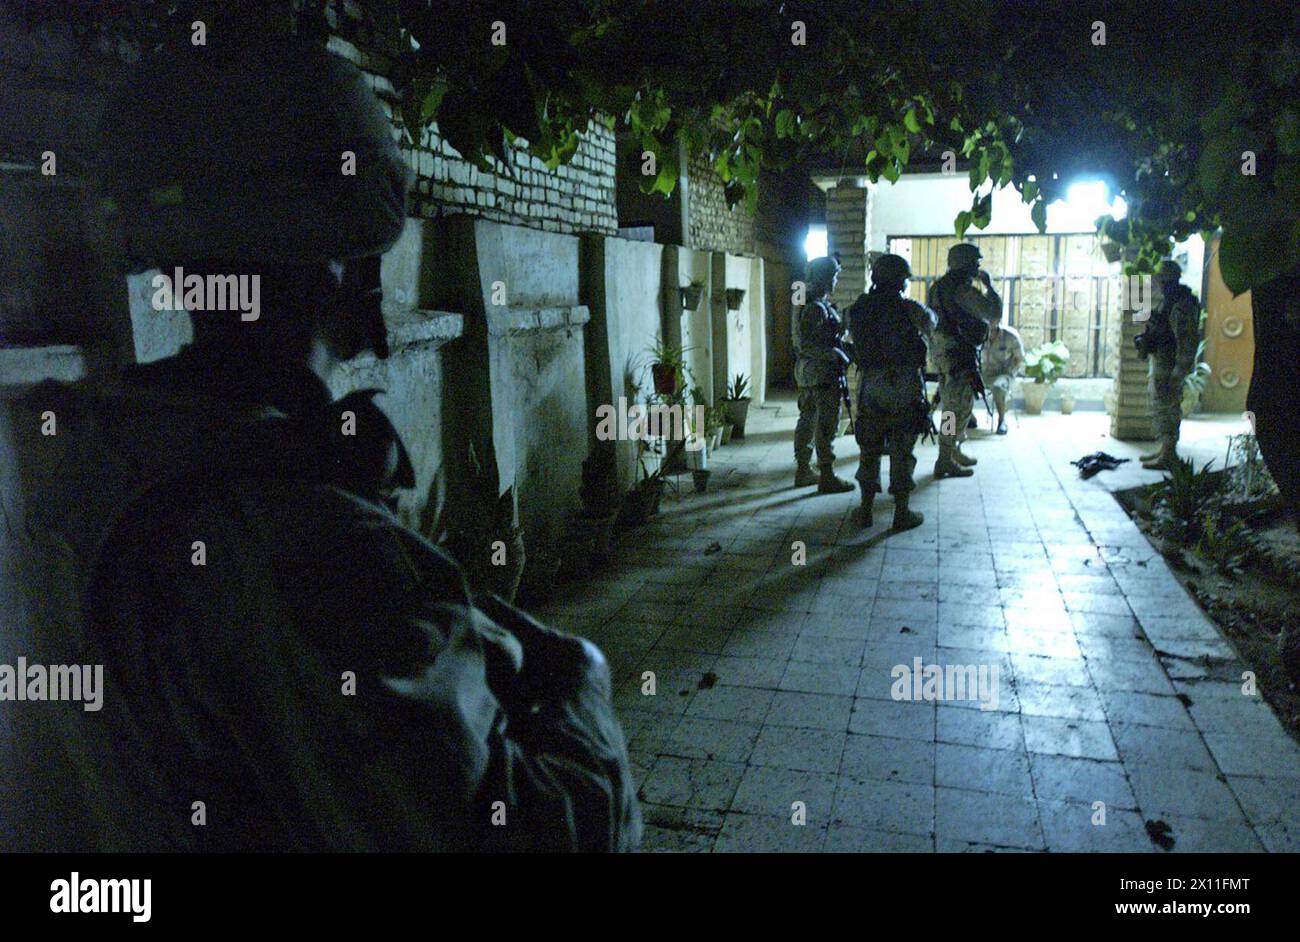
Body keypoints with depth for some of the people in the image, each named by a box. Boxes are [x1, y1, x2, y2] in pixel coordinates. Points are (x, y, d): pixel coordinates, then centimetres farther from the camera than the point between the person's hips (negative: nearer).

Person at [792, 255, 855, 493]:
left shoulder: (806, 302, 13)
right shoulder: (817, 307, -18)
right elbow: (807, 344, -25)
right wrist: (837, 354, -19)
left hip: (806, 371, 10)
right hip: (823, 373, -10)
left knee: (807, 420, 14)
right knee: (826, 425, -5)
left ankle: (803, 471, 22)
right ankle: (827, 478, -1)